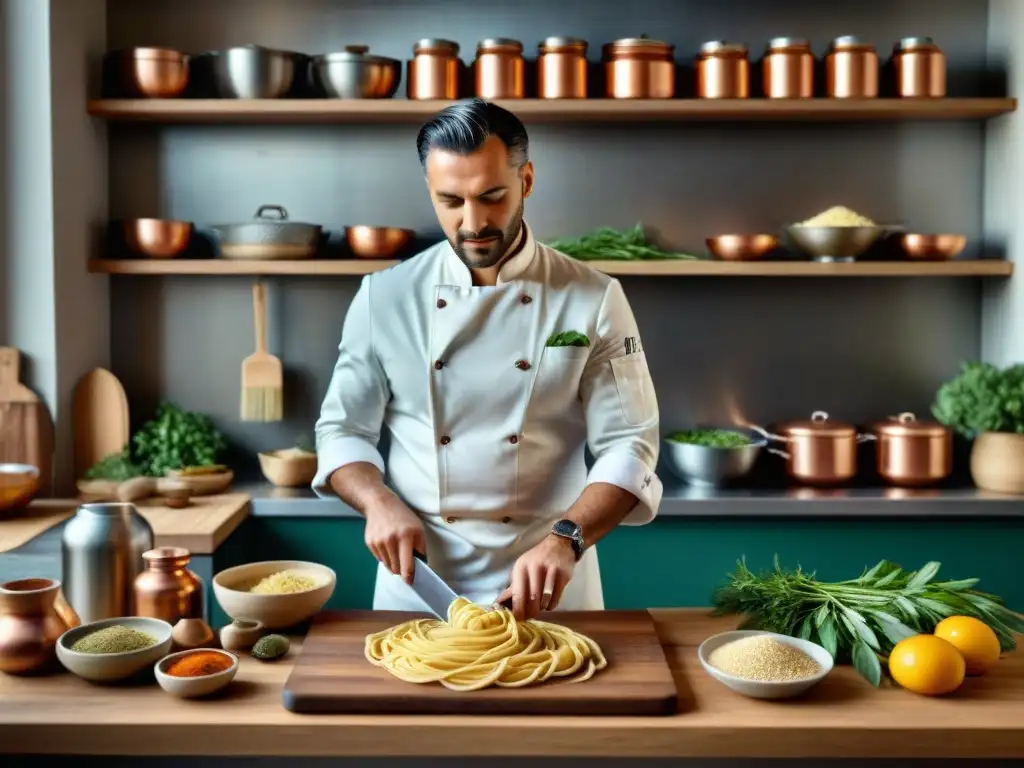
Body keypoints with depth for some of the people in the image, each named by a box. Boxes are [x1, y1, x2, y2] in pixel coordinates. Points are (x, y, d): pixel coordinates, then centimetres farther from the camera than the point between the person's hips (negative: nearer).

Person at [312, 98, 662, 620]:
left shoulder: (593, 300, -7)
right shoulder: (384, 298, -2)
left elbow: (629, 446, -9)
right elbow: (342, 430, 4)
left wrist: (565, 540, -24)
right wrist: (379, 501, -15)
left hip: (548, 582, -1)